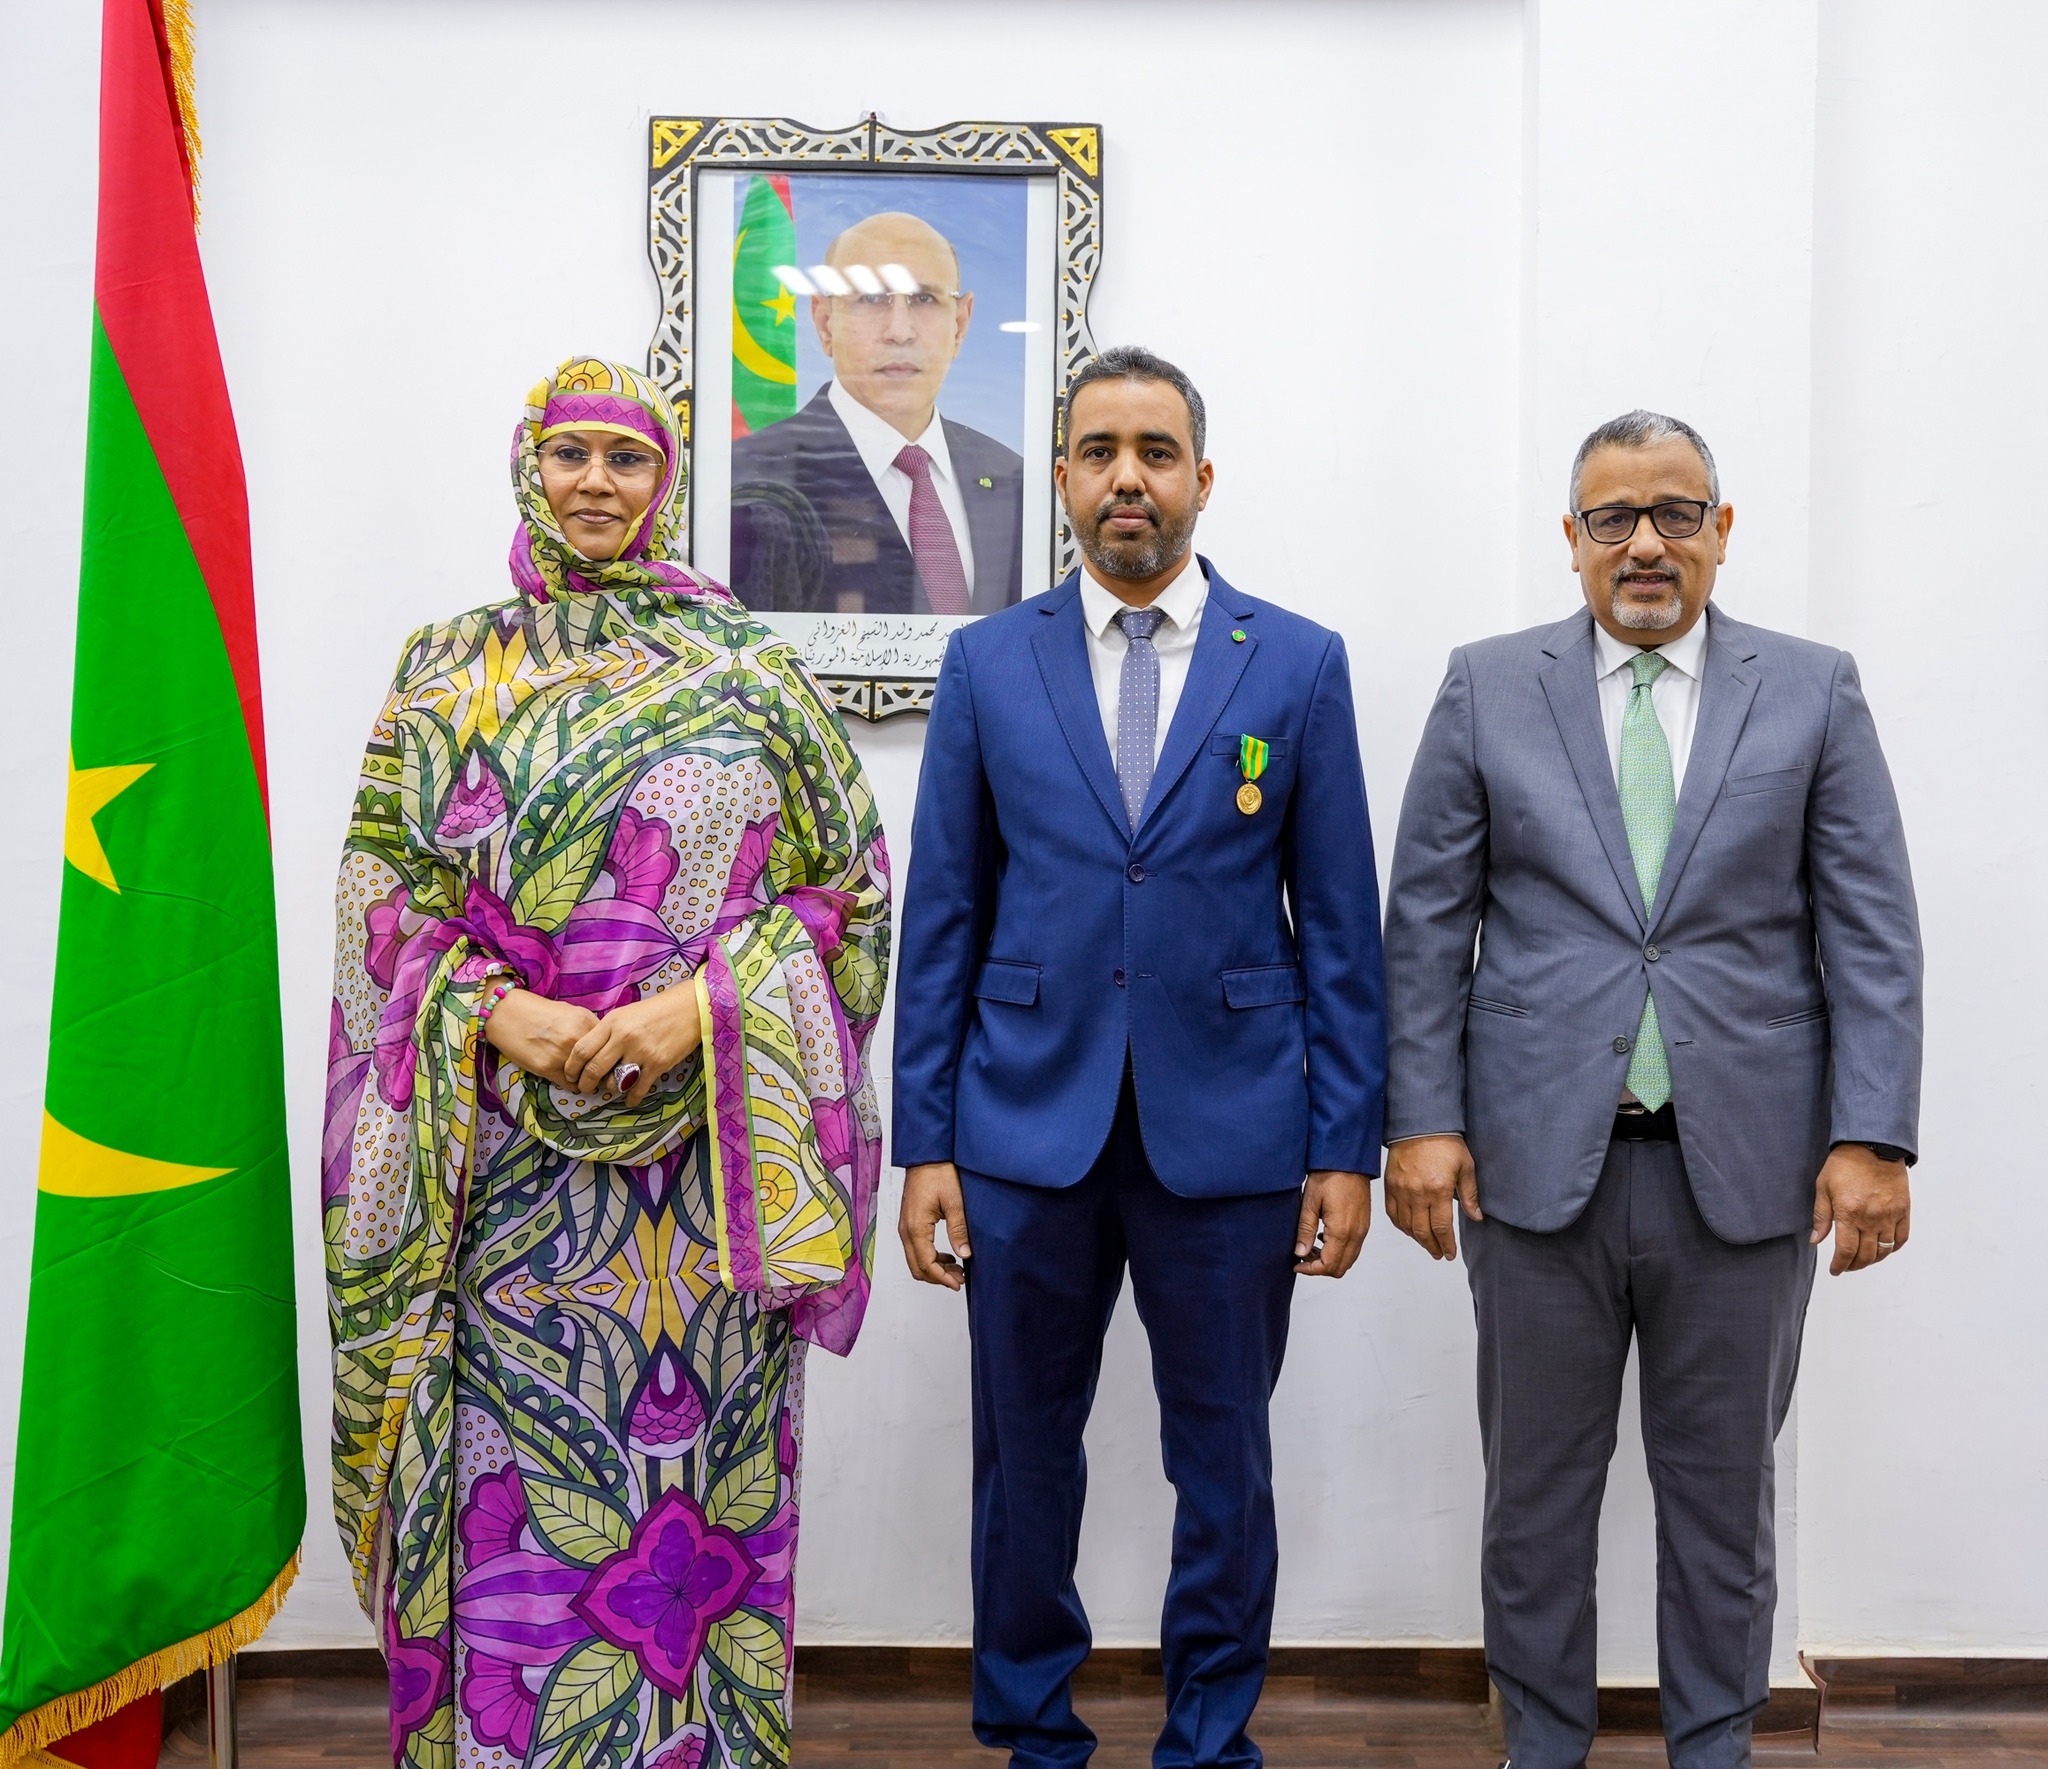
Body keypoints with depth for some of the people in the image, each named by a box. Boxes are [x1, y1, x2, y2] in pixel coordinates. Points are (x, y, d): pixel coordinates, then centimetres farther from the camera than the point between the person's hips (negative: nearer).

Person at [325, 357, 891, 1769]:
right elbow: (387, 899, 5)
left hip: (709, 1159, 0)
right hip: (510, 1159, 1)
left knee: (699, 1476, 6)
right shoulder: (447, 670, 9)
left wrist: (702, 1005, -13)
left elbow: (846, 883, 2)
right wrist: (497, 1013, -13)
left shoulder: (749, 674, 5)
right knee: (520, 1498, 3)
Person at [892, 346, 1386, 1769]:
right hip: (1029, 1128, 1)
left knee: (1225, 1463, 10)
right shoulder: (989, 662, 4)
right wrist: (926, 1141, -1)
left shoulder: (1298, 664, 2)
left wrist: (1347, 1145, -2)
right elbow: (944, 917, 4)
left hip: (1229, 1129, 0)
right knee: (1025, 1455, 12)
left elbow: (1339, 921, 2)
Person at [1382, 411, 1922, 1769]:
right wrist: (1424, 1120, -4)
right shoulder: (1488, 688, 4)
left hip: (1747, 1163, 0)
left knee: (1724, 1489, 13)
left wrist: (1874, 1135, -7)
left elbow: (1872, 932, 1)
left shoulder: (1814, 692, 4)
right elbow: (1427, 921, 2)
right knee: (1537, 1486, 12)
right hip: (1537, 1155, 0)